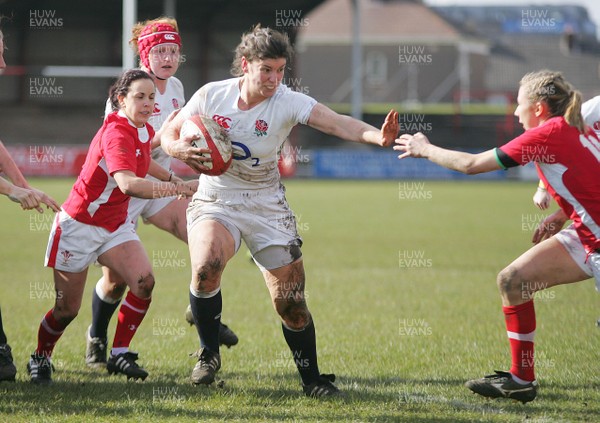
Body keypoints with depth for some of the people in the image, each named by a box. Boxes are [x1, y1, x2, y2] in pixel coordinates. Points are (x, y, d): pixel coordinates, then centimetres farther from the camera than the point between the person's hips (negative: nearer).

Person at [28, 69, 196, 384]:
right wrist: (177, 189, -53)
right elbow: (128, 183, -45)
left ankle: (119, 355, -5)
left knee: (144, 282, -17)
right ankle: (40, 359, 27)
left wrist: (170, 177, 27)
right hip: (79, 225, -7)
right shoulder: (116, 132, -27)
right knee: (67, 309, 1)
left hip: (115, 225, 7)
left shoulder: (144, 130, 1)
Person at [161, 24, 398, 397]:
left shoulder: (288, 102, -14)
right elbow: (169, 135, 3)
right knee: (207, 266, -30)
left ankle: (312, 379, 18)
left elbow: (336, 123, -29)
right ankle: (209, 355, -7)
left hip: (267, 207, 0)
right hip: (215, 200, 0)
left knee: (291, 303, -3)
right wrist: (181, 151, -22)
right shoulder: (211, 95, -9)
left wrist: (376, 136, -49)